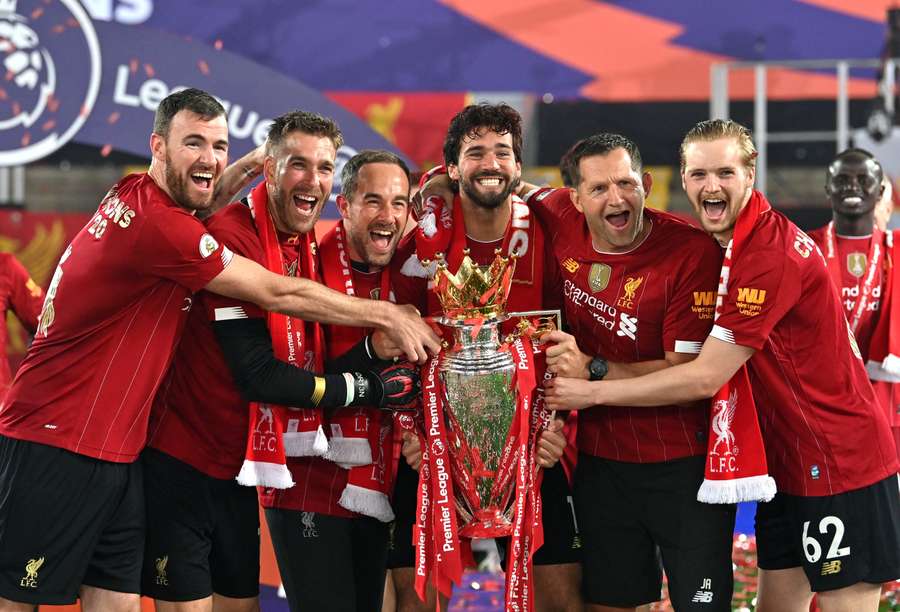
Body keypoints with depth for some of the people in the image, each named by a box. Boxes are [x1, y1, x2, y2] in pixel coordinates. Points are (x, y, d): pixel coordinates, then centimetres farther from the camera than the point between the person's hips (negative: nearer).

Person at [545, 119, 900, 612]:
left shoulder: (771, 254, -23)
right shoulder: (725, 243, 6)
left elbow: (705, 378, -22)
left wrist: (593, 390, -15)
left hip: (838, 461, -9)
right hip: (791, 461, 9)